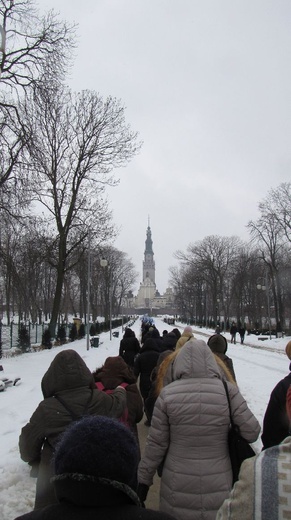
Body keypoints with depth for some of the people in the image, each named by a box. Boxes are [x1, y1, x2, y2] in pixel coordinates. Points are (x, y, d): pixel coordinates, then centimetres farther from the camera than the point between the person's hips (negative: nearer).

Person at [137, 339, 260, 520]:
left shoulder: (168, 394, -13)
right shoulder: (228, 391, -13)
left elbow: (156, 443, -8)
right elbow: (252, 432, -9)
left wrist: (143, 479, 5)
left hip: (178, 487, 0)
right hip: (218, 485, 1)